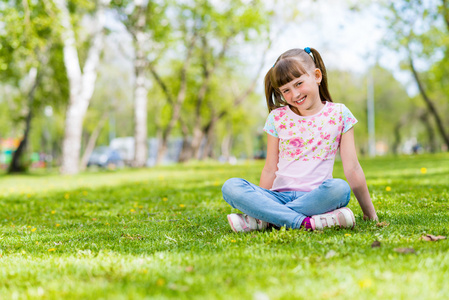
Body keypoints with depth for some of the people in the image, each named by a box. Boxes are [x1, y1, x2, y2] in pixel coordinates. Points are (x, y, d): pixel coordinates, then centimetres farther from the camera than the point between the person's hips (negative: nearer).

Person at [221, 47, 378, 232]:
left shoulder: (338, 114, 6)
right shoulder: (278, 118, 9)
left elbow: (352, 170, 7)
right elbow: (270, 169, 13)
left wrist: (369, 212, 7)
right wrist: (260, 205, 10)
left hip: (315, 196, -1)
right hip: (280, 195, 1)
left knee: (339, 188, -37)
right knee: (230, 187, -25)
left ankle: (264, 220, -27)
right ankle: (307, 222, -34)